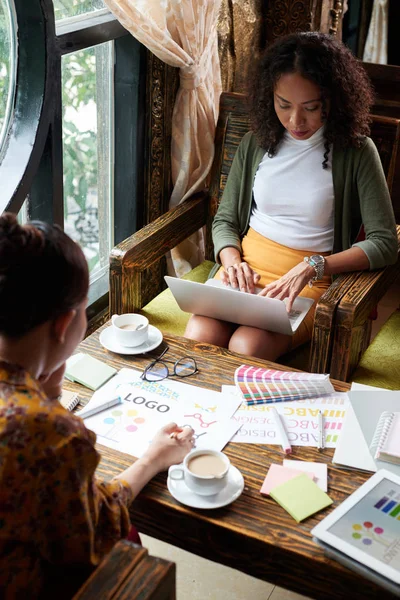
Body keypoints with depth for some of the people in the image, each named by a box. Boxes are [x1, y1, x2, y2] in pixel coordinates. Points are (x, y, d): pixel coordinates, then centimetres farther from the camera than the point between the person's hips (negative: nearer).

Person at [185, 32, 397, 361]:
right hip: (246, 265, 3)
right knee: (198, 335, -26)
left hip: (313, 280, -3)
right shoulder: (255, 144, 8)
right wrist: (231, 260, -10)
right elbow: (225, 220, 13)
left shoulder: (357, 152, -4)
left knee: (246, 347, -30)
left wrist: (313, 266, -22)